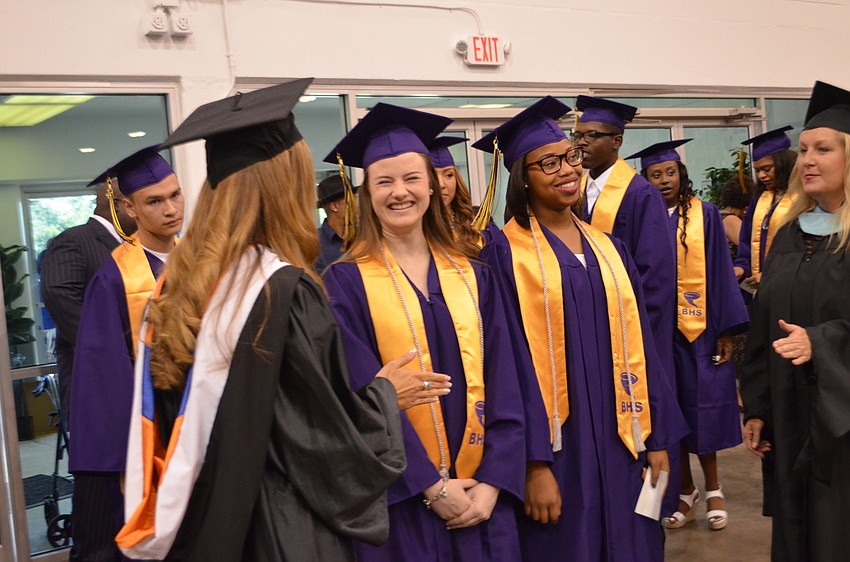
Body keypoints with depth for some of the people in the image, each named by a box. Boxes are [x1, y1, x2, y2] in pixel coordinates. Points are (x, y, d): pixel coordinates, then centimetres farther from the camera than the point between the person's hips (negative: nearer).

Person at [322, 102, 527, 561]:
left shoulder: (473, 275, 5)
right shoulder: (347, 282, -5)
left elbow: (502, 384, 1)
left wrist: (493, 481, -8)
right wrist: (431, 486, -14)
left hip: (480, 494, 3)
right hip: (403, 499, -3)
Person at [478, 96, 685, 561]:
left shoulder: (609, 247, 10)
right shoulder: (506, 252, -7)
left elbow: (637, 344, 9)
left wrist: (658, 436, 6)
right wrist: (534, 463, -17)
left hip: (620, 442, 5)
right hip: (558, 447, -5)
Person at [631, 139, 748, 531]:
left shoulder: (705, 215, 1)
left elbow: (719, 271, -1)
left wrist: (726, 329, -6)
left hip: (700, 326, -1)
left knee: (703, 405, 3)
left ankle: (712, 488, 19)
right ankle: (685, 489, 20)